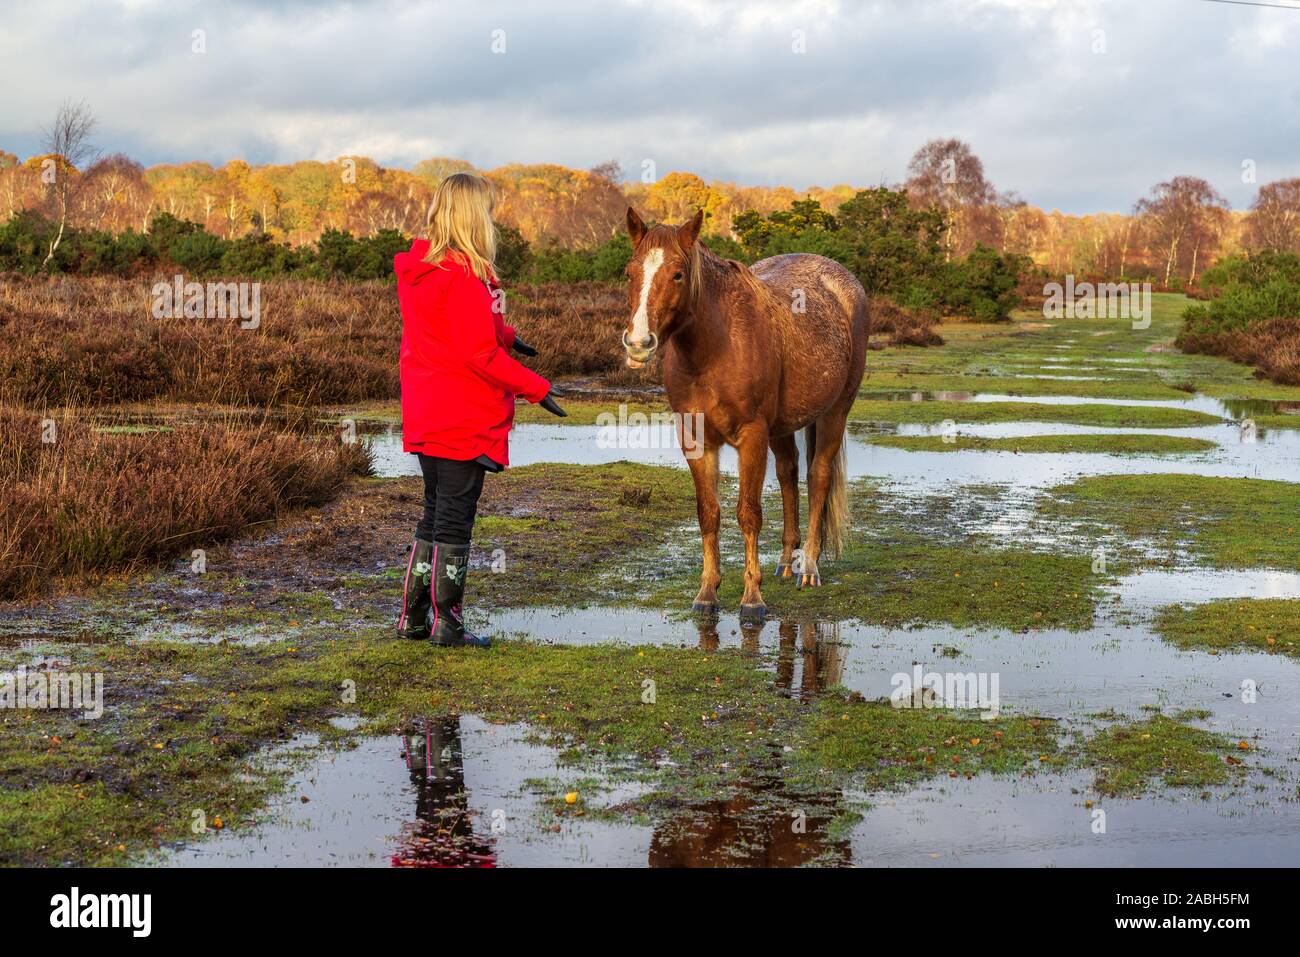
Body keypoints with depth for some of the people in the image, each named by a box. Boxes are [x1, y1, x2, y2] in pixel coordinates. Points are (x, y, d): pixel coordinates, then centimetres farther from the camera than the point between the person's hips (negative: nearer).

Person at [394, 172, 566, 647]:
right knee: (455, 518, 1)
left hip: (424, 413, 9)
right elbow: (478, 354, -22)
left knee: (434, 513, 18)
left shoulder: (417, 268, 7)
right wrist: (536, 387, -16)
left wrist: (504, 335, 17)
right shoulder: (465, 276, -20)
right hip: (464, 419, -9)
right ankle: (446, 622, 9)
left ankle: (412, 616, 23)